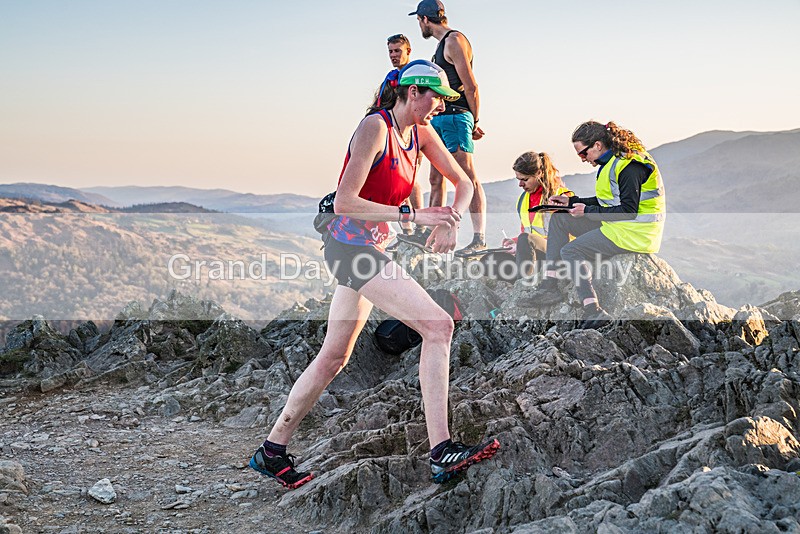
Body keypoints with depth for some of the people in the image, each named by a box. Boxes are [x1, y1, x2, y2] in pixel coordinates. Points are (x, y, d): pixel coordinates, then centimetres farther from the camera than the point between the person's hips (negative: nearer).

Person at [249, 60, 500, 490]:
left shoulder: (421, 132, 8)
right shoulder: (375, 127, -16)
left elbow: (463, 183, 12)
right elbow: (344, 203, -23)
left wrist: (450, 222, -8)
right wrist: (413, 215, -25)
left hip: (370, 248, 10)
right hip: (351, 247, -10)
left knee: (335, 357, 15)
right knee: (438, 325, -17)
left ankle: (272, 453, 26)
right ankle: (442, 453, -16)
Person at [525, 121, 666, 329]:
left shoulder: (628, 166, -20)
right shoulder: (613, 161, 12)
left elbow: (628, 210, -24)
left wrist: (588, 211, -18)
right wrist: (572, 202, 15)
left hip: (634, 232, -11)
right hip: (616, 225, 11)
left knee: (570, 252, -17)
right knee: (559, 220, 9)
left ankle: (593, 311, -26)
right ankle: (550, 286, 1)